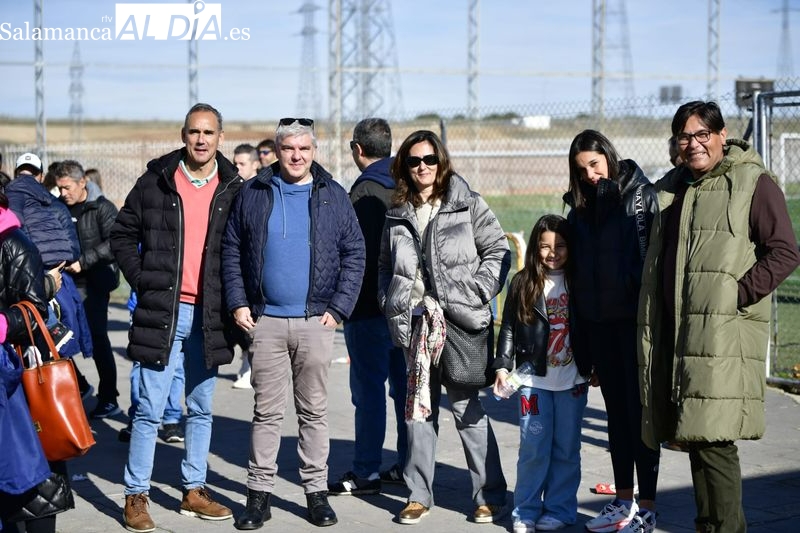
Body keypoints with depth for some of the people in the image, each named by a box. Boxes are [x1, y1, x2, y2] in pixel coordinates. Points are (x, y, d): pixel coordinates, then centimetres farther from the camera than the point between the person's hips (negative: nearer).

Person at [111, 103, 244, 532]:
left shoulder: (233, 189, 4)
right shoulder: (156, 182, 1)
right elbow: (122, 234, 8)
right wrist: (142, 280, -2)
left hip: (209, 316, 2)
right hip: (162, 312, -2)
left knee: (201, 409, 12)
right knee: (150, 409, -1)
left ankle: (194, 491, 23)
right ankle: (136, 496, 7)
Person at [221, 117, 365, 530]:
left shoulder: (333, 197, 3)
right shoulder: (253, 194, 4)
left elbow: (354, 255, 3)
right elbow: (231, 251, 7)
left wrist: (338, 309, -5)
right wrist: (238, 303, -2)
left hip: (314, 321, 0)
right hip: (265, 321, 0)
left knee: (314, 411, 8)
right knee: (266, 411, 5)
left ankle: (316, 491, 16)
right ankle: (259, 493, 11)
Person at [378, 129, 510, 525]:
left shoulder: (468, 204, 1)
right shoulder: (398, 213, 13)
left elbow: (498, 251, 0)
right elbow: (385, 266, 22)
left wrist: (477, 293, -9)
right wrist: (389, 303, 9)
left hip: (458, 319, -4)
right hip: (413, 322, 4)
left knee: (467, 407, -2)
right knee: (418, 409, 7)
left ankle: (490, 495, 8)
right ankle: (419, 495, 16)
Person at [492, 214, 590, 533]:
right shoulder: (523, 283, 3)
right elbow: (508, 328, 4)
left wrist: (594, 367, 7)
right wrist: (502, 366, -4)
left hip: (572, 380, 1)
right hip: (534, 379, -1)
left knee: (566, 448, 5)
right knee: (534, 448, -1)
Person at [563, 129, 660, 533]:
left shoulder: (642, 196, -5)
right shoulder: (580, 209, 12)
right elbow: (577, 272, 12)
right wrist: (580, 341, 10)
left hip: (635, 318, -6)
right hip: (598, 322, 6)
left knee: (639, 409, -1)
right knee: (616, 410, 12)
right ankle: (624, 500, 21)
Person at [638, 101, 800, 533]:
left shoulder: (753, 183, -2)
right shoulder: (670, 188, 19)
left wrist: (739, 294, -13)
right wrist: (649, 328, 19)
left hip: (726, 334, -7)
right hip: (675, 335, 7)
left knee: (713, 440, -13)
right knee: (696, 439, 10)